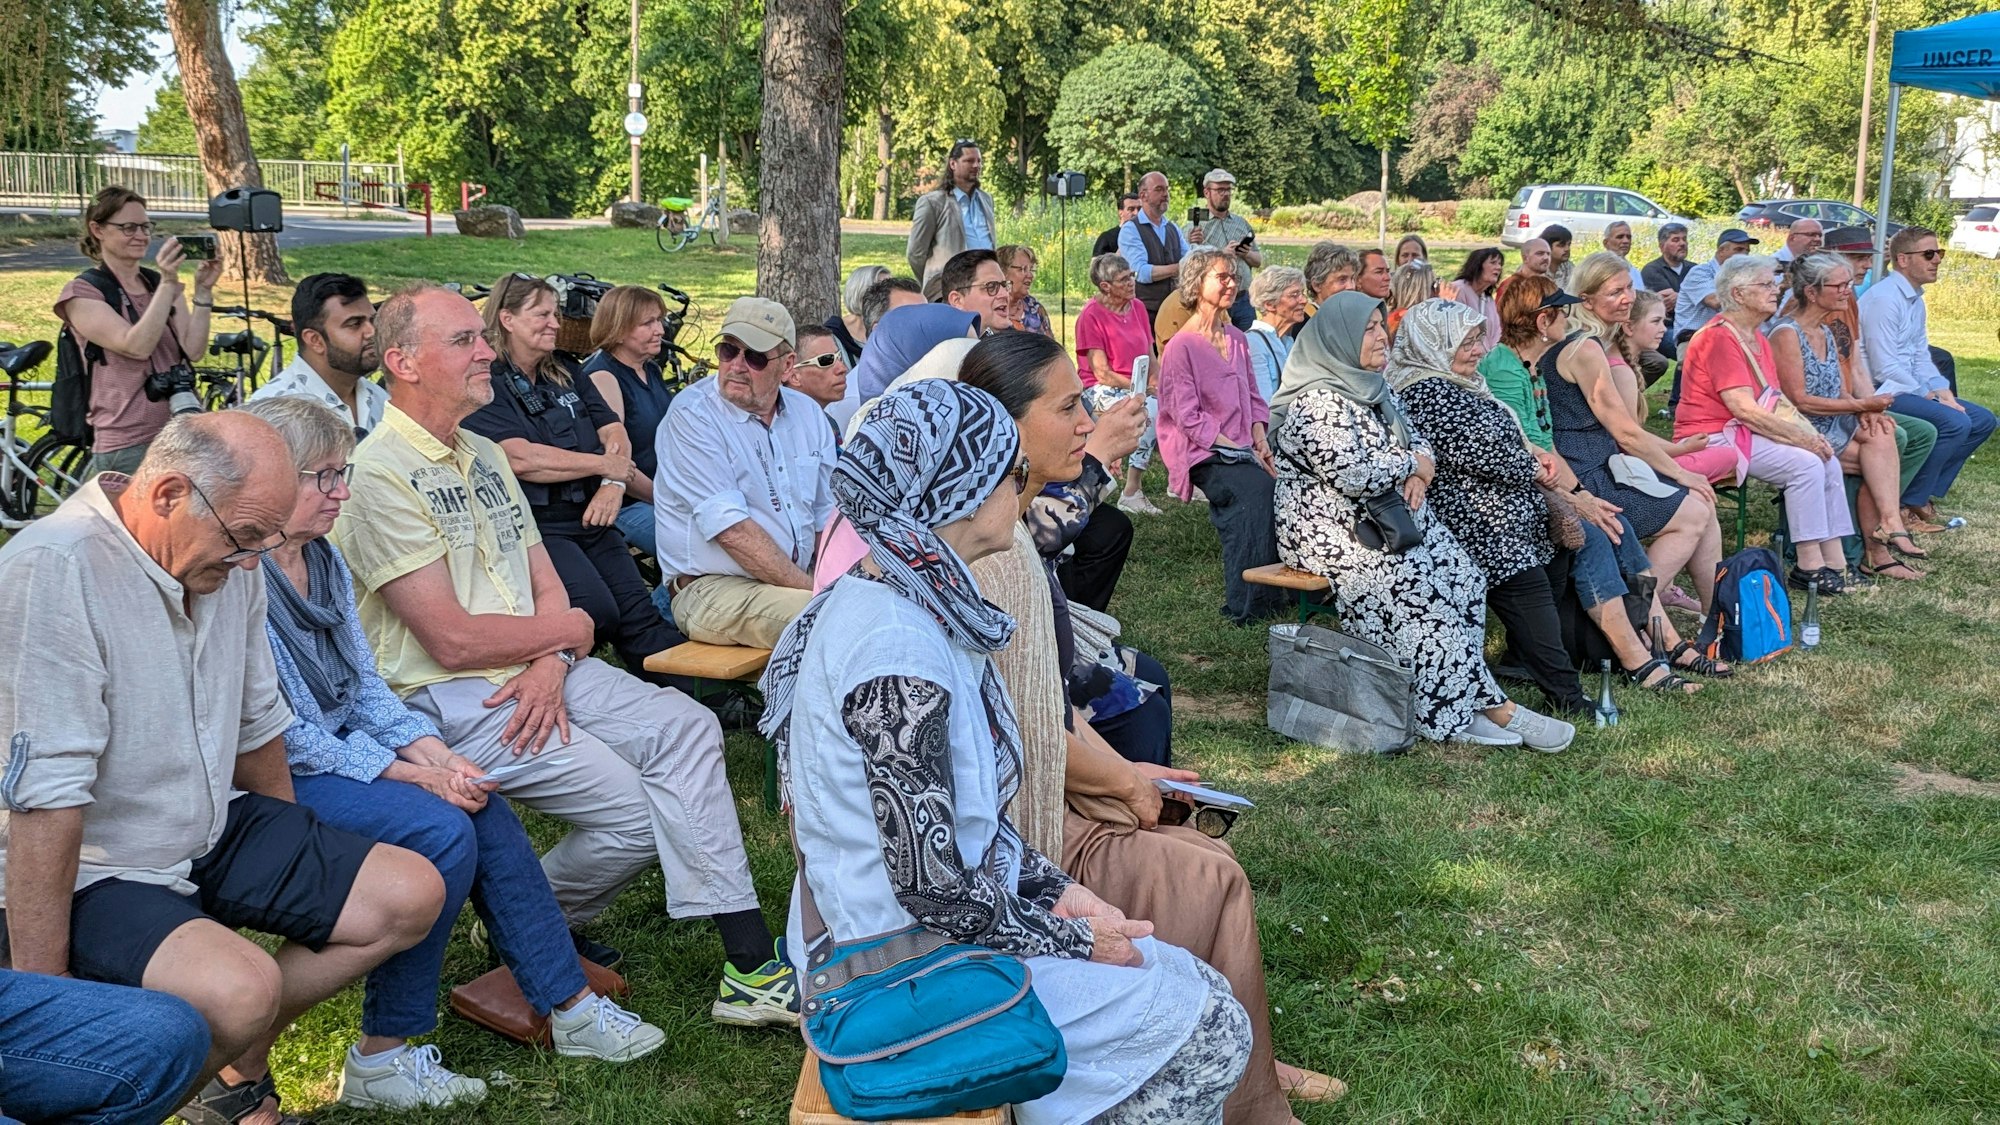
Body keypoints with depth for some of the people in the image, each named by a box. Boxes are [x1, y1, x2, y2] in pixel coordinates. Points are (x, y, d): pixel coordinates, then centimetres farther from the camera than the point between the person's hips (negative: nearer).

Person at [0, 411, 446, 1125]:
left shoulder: (229, 561, 0)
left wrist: (301, 868, 21)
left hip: (214, 833, 9)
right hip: (93, 874, -8)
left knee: (412, 896, 1)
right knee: (240, 991, -32)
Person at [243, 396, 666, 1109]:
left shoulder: (323, 560, 9)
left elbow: (366, 687, 11)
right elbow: (284, 737, -21)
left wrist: (440, 757, -6)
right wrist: (415, 775, -19)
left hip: (340, 749, 8)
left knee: (483, 808, -7)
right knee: (441, 831, -23)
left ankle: (571, 1006, 2)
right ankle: (379, 1059, -12)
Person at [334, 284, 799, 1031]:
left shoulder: (485, 456, 16)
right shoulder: (382, 477, -13)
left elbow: (548, 588, 13)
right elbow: (454, 639, -18)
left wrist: (550, 665, -9)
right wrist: (565, 630, -3)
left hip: (536, 676, 8)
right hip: (449, 703, -8)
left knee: (685, 726, -11)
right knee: (636, 808, -18)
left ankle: (748, 966, -11)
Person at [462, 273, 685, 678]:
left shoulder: (566, 374, 21)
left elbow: (614, 430, 14)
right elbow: (520, 458, -15)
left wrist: (614, 484, -8)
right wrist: (606, 465, -6)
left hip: (590, 518, 5)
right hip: (534, 524, -5)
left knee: (640, 614, -14)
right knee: (598, 612, -29)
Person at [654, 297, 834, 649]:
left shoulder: (807, 414, 11)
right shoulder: (692, 417, -9)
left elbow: (827, 515, 13)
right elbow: (731, 530, -17)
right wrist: (813, 589, -19)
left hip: (798, 578, 7)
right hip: (710, 589, -7)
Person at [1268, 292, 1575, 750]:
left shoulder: (1374, 388, 15)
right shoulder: (1318, 402, -16)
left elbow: (1418, 441, 18)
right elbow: (1352, 474, -25)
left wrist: (1416, 476, -6)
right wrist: (1412, 465, -8)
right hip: (1328, 529, -9)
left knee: (1463, 576, -11)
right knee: (1420, 591, -22)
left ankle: (1459, 705, -13)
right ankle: (1492, 707, -13)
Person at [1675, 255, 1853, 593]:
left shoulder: (1758, 339, 16)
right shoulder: (1719, 337, -16)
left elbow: (1777, 399, 11)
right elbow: (1744, 409, -22)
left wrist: (1810, 435, -6)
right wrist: (1800, 437, -18)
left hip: (1745, 432, 10)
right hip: (1714, 437, -10)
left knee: (1828, 460, -4)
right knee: (1805, 463, -22)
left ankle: (1834, 561, -4)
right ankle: (1809, 566, -18)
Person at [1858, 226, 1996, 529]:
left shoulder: (1916, 300, 15)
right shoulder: (1883, 299, -17)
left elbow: (1921, 357, 16)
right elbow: (1884, 367, -21)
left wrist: (1941, 389, -2)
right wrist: (1929, 395, -15)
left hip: (1911, 388, 10)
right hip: (1881, 393, -10)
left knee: (1982, 420, 6)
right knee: (1954, 422, -26)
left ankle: (1927, 493, 8)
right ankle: (1907, 505, -14)